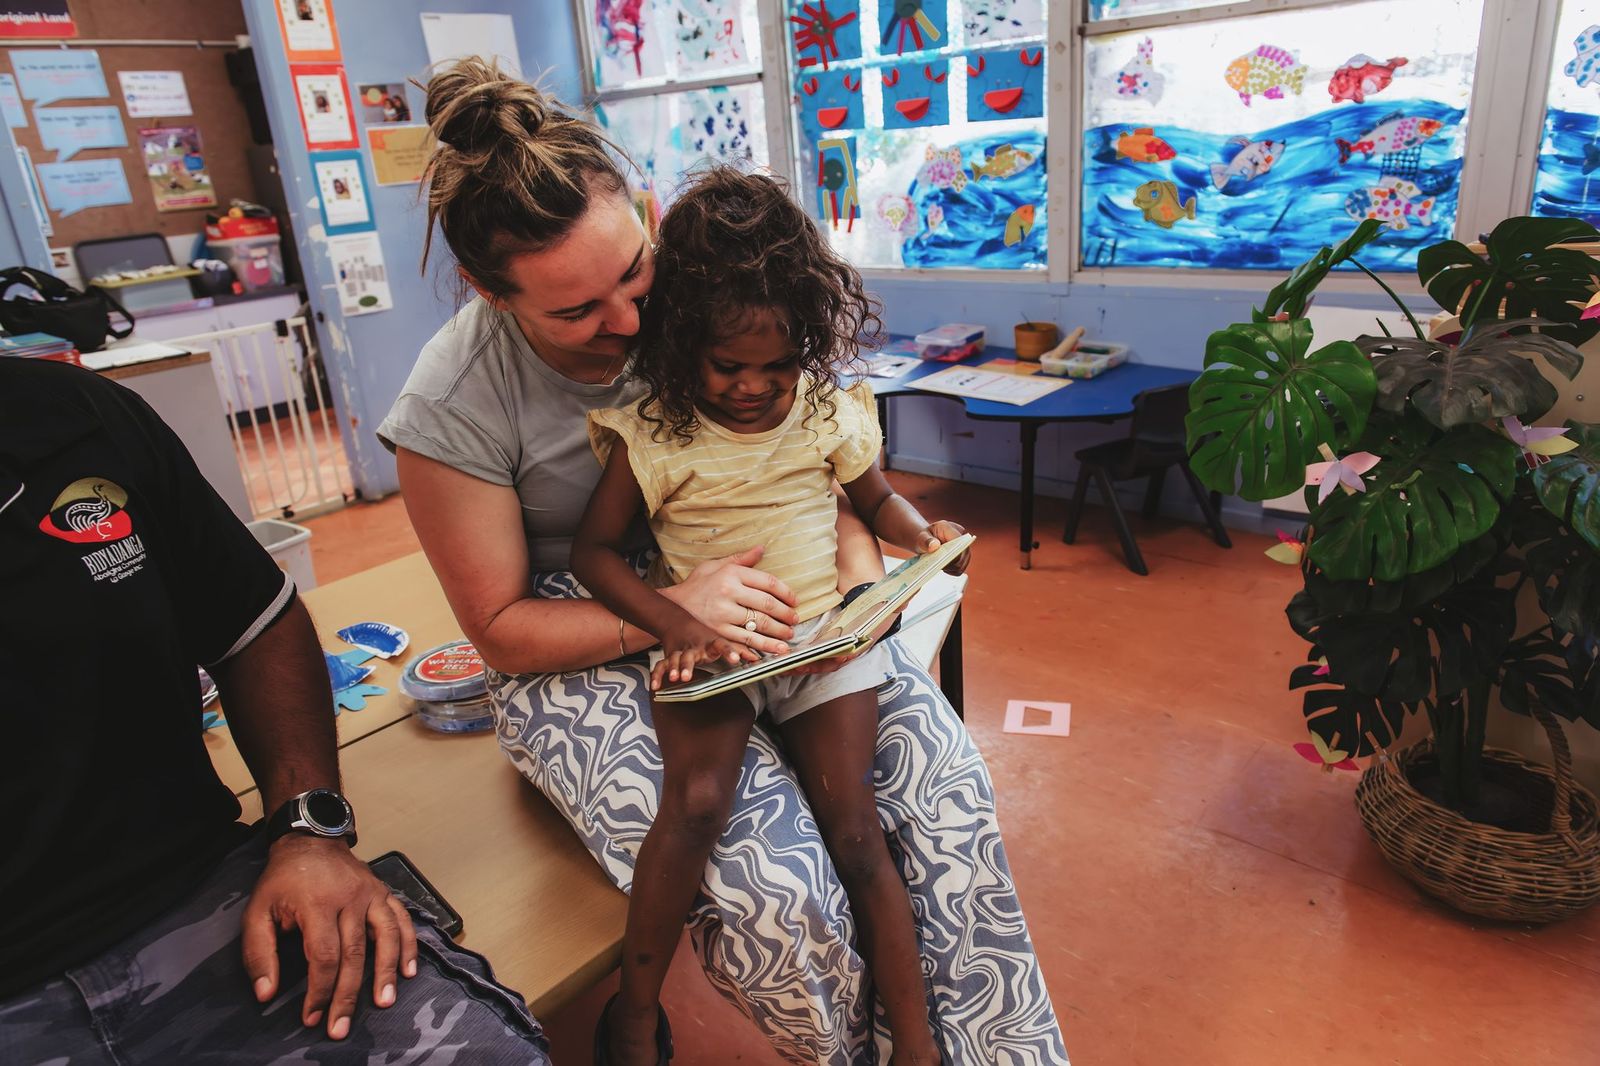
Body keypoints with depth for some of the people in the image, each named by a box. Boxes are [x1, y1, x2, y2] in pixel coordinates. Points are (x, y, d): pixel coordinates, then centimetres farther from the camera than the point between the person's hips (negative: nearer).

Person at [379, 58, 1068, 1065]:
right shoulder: (452, 409, -16)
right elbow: (502, 629, -8)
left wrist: (858, 569, -16)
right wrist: (667, 611, -25)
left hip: (773, 596, 3)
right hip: (584, 647, -3)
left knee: (951, 791, -16)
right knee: (776, 898, -24)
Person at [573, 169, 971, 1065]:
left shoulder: (829, 412, 2)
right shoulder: (653, 432, -6)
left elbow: (877, 497, 19)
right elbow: (595, 548, -2)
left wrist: (923, 532, -4)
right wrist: (674, 624, -18)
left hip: (825, 630, 2)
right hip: (710, 644, -1)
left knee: (856, 832, -8)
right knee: (698, 798, -27)